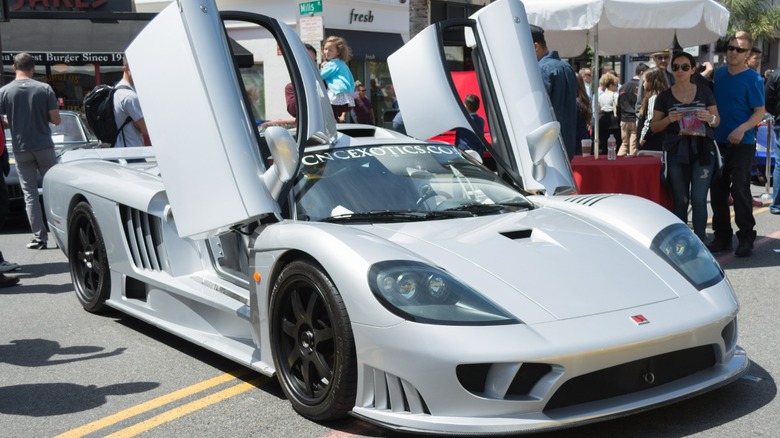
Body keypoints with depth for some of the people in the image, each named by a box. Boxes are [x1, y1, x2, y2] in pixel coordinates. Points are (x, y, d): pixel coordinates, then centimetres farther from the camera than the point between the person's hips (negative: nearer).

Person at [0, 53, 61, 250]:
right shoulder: (44, 89, -6)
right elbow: (56, 120, -6)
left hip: (21, 150, 0)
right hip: (44, 147, 0)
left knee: (30, 195, 6)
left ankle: (40, 237, 4)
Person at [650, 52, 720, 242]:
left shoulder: (704, 92, 8)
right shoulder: (665, 96, 6)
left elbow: (717, 121, 11)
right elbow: (654, 127, 7)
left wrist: (709, 118, -11)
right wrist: (669, 119, -12)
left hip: (703, 150, 0)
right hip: (676, 152, 0)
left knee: (699, 199, -7)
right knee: (680, 201, 3)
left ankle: (700, 243, -2)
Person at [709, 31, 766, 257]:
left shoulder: (753, 79, -6)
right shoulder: (718, 74, 9)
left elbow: (760, 111, -9)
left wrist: (742, 129, -23)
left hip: (742, 144, -5)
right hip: (718, 141, 5)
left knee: (740, 190, -5)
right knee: (717, 190, 7)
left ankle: (746, 237, 6)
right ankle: (721, 236, 18)